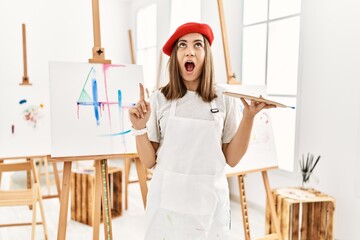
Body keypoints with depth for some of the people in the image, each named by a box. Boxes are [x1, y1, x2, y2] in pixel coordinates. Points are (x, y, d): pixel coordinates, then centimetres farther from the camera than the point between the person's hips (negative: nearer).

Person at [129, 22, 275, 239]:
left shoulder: (225, 100, -3)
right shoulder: (160, 99, -4)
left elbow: (232, 159, -2)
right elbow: (149, 161, -1)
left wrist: (248, 117, -10)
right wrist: (140, 128, -16)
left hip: (210, 202, 0)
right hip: (167, 200, 0)